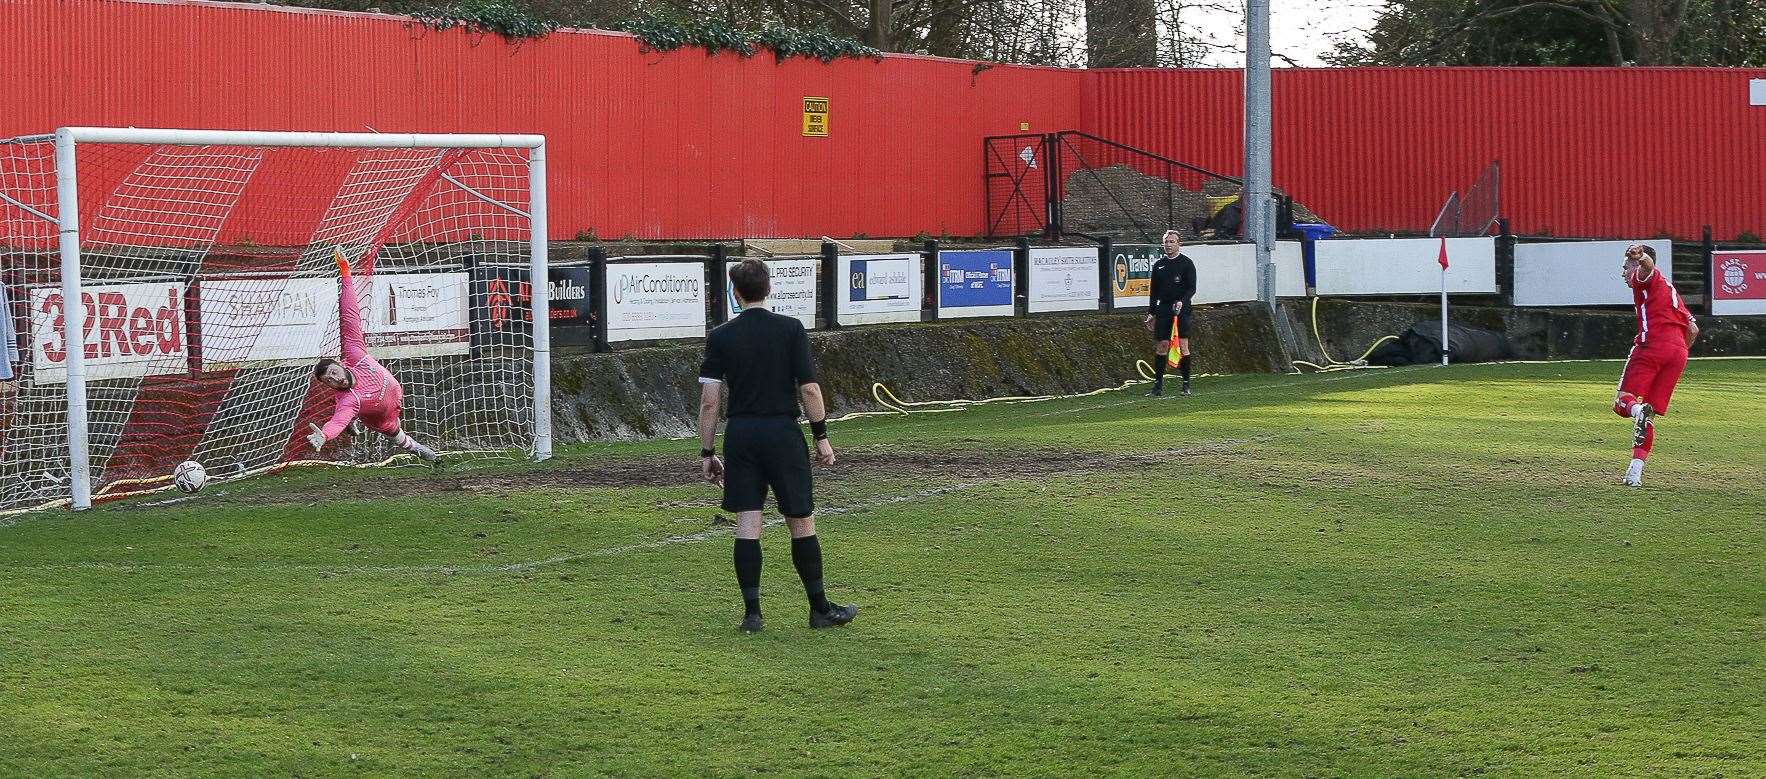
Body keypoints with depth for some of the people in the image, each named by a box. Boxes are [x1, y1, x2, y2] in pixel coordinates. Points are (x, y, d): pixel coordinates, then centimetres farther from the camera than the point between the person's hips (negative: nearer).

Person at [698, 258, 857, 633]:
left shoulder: (721, 336, 1)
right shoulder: (790, 328, -3)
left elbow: (709, 400, -1)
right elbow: (809, 388, -7)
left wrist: (707, 453, 5)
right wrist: (821, 436, 2)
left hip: (740, 435, 2)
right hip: (783, 433, -2)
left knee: (746, 525, 4)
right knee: (801, 522, 7)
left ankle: (751, 612, 3)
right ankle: (820, 609, 15)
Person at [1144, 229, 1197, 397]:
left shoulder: (1187, 263, 0)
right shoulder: (1159, 265, 12)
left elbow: (1192, 288, -5)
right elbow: (1154, 291, 17)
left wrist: (1182, 302, -22)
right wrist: (1151, 313, 14)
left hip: (1182, 310, -4)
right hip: (1163, 310, 4)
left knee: (1183, 346, -7)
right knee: (1161, 347, 2)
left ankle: (1186, 384, -1)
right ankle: (1158, 384, 6)